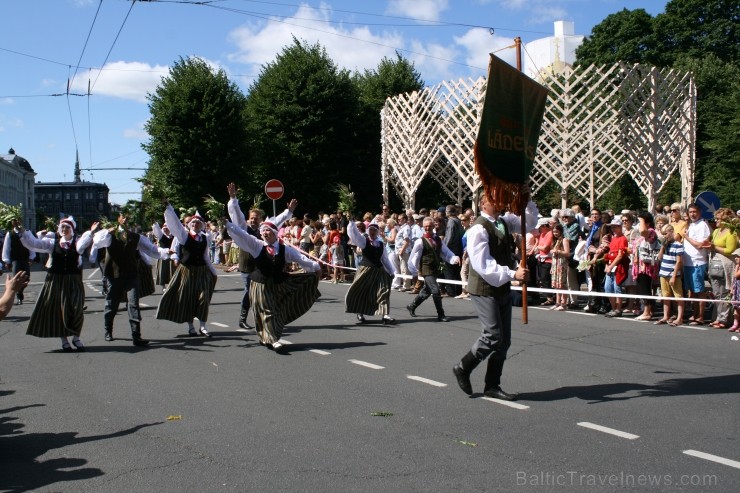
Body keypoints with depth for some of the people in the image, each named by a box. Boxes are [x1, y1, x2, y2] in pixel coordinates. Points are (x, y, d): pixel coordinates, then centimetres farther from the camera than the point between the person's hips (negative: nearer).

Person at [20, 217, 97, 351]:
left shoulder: (77, 241, 0)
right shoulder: (53, 242, 5)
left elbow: (80, 246, -23)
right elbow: (34, 244, 0)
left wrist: (90, 233, -37)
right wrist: (23, 232, -10)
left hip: (73, 281, -1)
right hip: (56, 281, 2)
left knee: (76, 309, -6)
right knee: (58, 310, 5)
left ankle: (76, 337, 13)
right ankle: (64, 340, 17)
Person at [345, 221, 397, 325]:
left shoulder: (380, 244, 9)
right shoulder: (364, 240, -2)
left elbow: (385, 259, 16)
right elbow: (353, 232, -17)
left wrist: (391, 272, 16)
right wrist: (351, 222, -30)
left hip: (379, 270, 3)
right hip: (366, 269, -3)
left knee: (383, 291, -7)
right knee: (360, 291, 3)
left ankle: (385, 315, -10)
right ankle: (360, 314, 22)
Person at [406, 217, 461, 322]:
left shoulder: (438, 240, 7)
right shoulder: (420, 241, -9)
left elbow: (446, 253, 3)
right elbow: (413, 259, -6)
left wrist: (455, 258, -17)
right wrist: (414, 273, -5)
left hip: (435, 269, 6)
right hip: (426, 270, -6)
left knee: (426, 291, 18)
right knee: (436, 291, -14)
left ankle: (411, 306, 39)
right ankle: (441, 315, -5)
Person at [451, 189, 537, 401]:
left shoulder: (504, 222, 7)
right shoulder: (479, 229, -17)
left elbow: (529, 223, 18)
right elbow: (483, 265, -24)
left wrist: (527, 201, 1)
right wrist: (513, 274, -29)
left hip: (502, 288, 8)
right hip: (484, 289, -8)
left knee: (504, 340, 10)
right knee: (493, 335, -11)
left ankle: (493, 385, 20)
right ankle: (463, 368, 12)